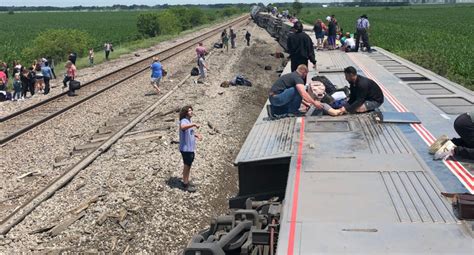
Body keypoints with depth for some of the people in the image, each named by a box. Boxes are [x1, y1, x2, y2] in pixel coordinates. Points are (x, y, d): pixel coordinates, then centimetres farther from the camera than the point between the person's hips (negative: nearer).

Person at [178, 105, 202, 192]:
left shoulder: (190, 121, 10)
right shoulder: (183, 121, -20)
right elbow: (182, 127, -45)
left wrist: (197, 135, 6)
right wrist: (194, 124, -44)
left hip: (191, 148, 9)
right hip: (186, 148, -9)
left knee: (188, 165, 19)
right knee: (187, 166, 1)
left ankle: (186, 181, 33)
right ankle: (185, 185, 12)